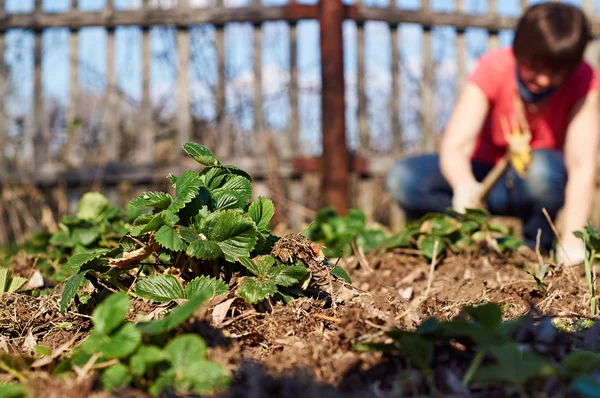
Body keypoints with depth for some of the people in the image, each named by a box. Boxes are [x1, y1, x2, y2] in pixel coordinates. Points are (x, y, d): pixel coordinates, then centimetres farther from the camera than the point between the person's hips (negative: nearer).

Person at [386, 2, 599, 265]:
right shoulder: (492, 69, -20)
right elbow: (454, 146, -29)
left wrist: (571, 242, -38)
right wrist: (464, 185, -53)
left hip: (538, 184, -1)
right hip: (483, 175, 1)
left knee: (543, 168, -38)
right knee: (403, 180, -26)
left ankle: (536, 250, -12)